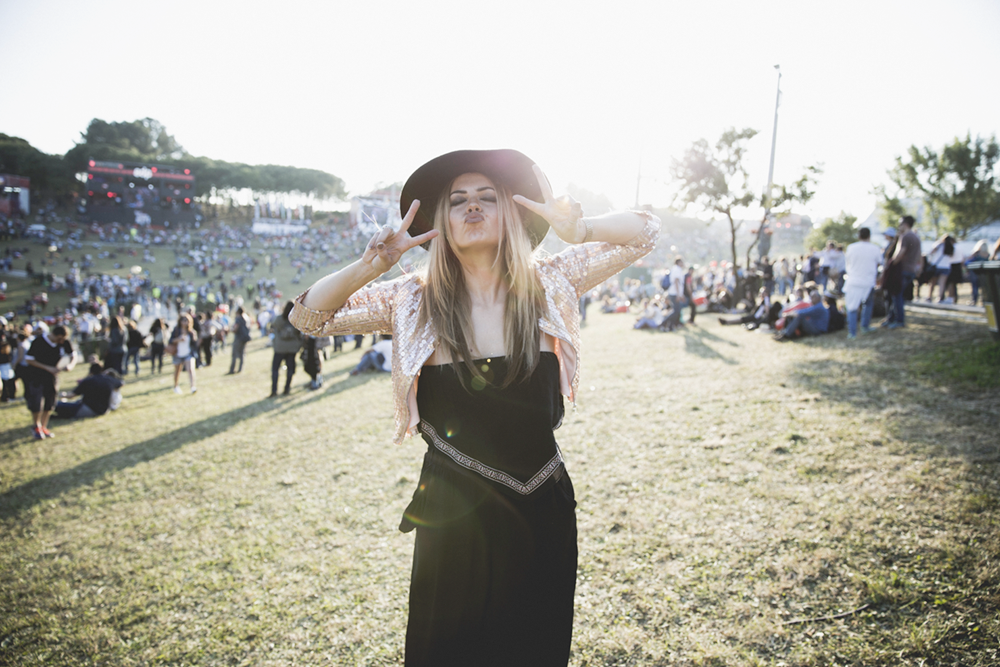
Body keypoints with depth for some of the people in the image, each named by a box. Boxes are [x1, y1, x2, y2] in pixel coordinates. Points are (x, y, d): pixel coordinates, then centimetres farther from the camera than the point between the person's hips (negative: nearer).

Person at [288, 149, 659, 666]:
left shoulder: (548, 284, -5)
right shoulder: (414, 301, -6)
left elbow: (645, 232, -2)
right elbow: (307, 316, -6)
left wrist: (580, 230, -22)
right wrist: (372, 265, -22)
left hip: (543, 511, 1)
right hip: (453, 518, -1)